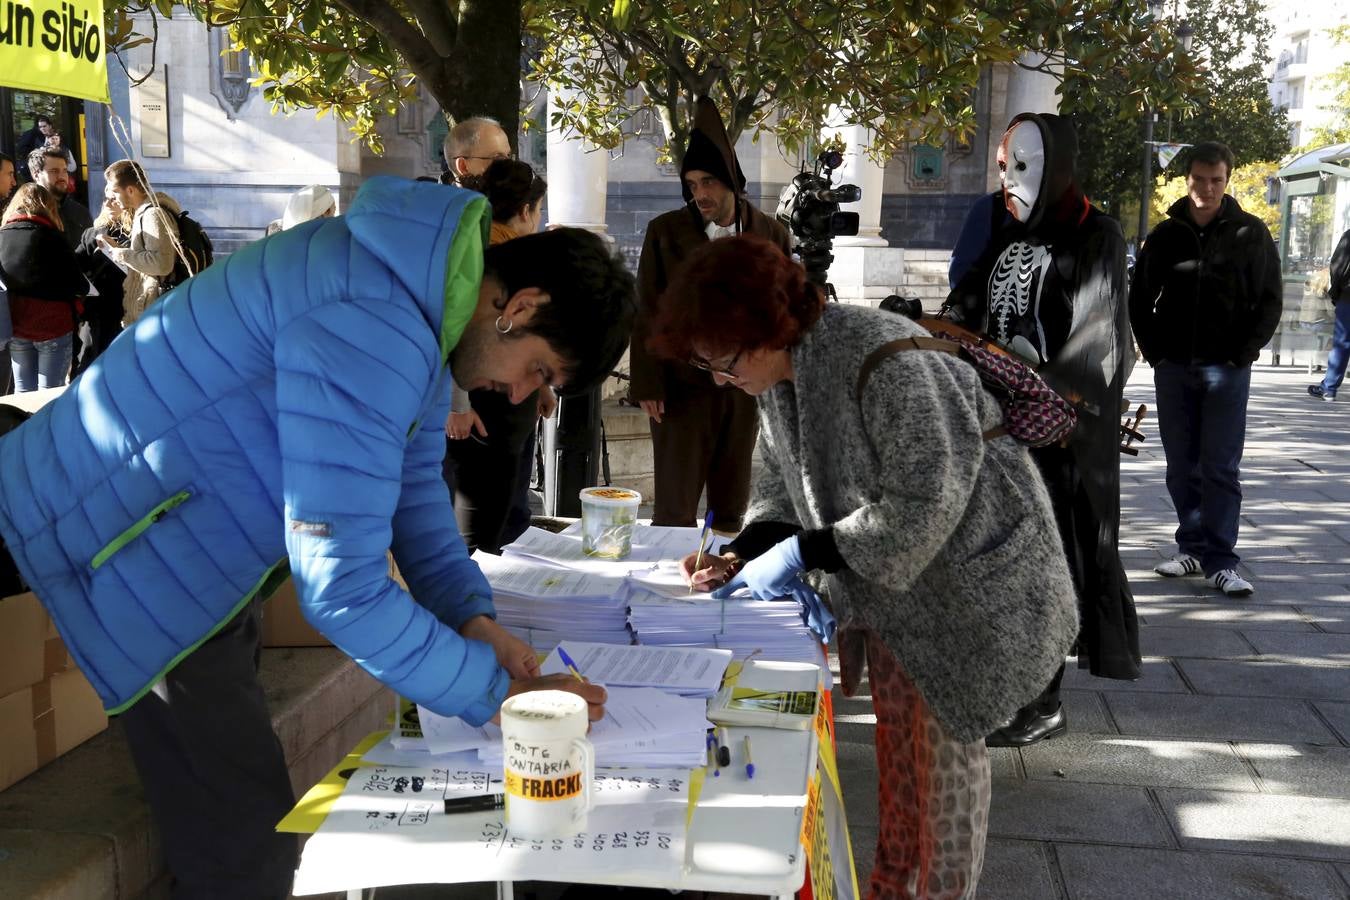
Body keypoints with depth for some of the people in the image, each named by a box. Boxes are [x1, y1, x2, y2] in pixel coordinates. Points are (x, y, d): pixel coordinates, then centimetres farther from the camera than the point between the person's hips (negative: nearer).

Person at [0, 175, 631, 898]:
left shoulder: (420, 293, 1)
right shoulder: (370, 332, -32)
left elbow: (415, 476, 9)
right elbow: (340, 588, -31)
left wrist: (469, 614, -3)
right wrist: (497, 693, -21)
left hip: (202, 525, 10)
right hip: (125, 537, -10)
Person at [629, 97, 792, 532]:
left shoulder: (772, 236, 3)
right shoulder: (665, 231, -1)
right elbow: (647, 312, 1)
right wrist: (647, 386, -4)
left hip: (749, 389, 2)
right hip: (683, 386, -1)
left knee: (732, 510, 11)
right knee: (674, 510, 3)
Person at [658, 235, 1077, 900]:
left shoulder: (884, 362, -32)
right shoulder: (776, 374, -4)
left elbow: (923, 506, -31)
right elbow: (782, 486, 5)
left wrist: (799, 553, -28)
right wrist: (741, 555, -12)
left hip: (964, 571, -8)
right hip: (884, 577, 8)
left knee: (944, 744, 2)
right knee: (896, 731, 17)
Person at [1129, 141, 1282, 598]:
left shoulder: (1250, 234, 1)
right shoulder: (1165, 234, 7)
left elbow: (1270, 302, 3)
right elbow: (1139, 298, 13)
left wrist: (1242, 355, -6)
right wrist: (1154, 352, 3)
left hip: (1226, 371, -3)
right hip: (1173, 368, 3)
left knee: (1221, 469, -5)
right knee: (1182, 468, 8)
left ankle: (1221, 561, -2)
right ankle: (1193, 548, 19)